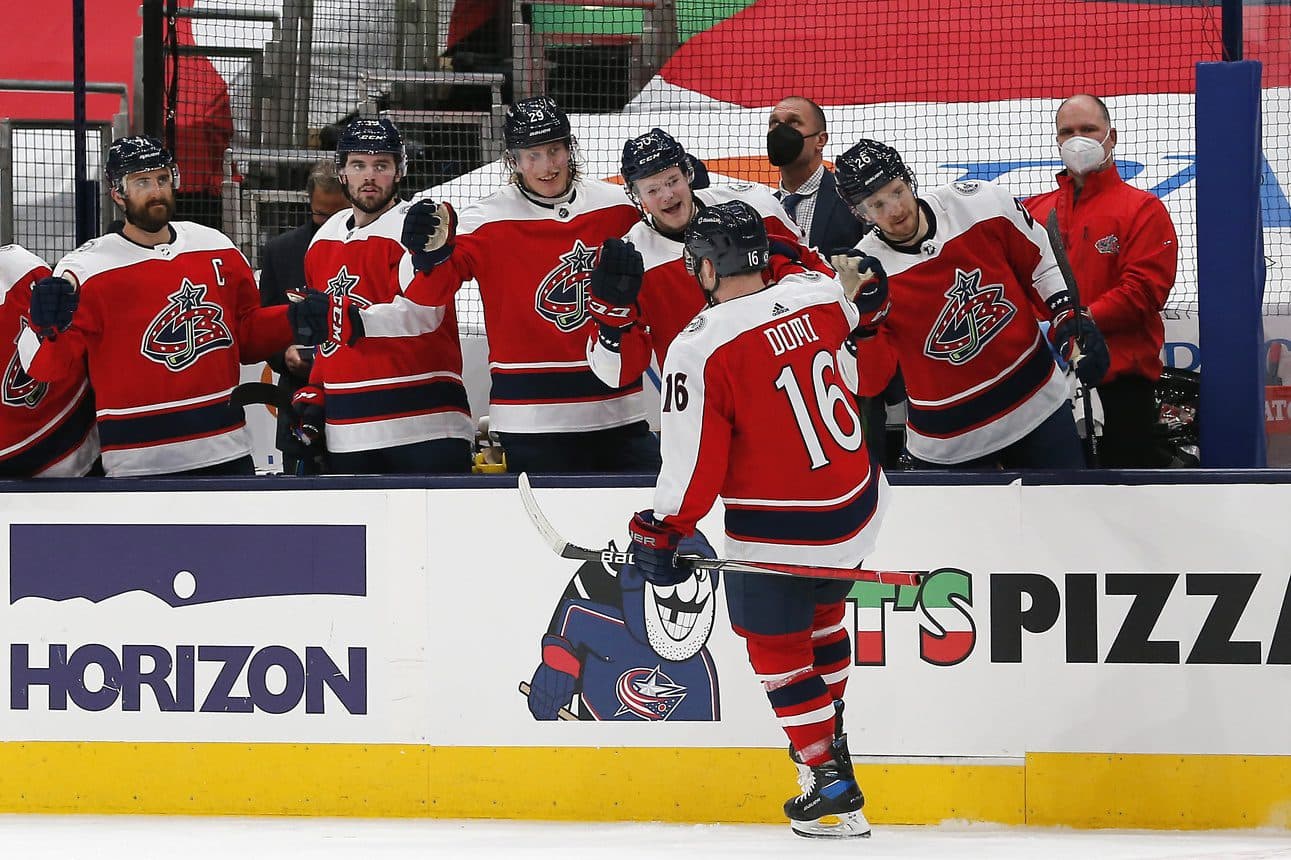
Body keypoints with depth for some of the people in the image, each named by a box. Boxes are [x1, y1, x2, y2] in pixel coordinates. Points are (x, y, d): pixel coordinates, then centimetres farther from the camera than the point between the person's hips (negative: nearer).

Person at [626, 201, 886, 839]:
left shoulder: (699, 350, -21)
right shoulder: (819, 296, -5)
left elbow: (694, 462, -17)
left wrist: (662, 530, -3)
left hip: (777, 531, -6)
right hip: (858, 501, 6)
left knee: (776, 645, 10)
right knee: (819, 612, 29)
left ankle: (833, 786, 12)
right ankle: (829, 734, 41)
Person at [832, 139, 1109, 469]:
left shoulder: (982, 203, -13)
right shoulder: (860, 273, -16)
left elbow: (1040, 261, 5)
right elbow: (869, 382, -19)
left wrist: (1070, 316, -6)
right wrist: (863, 310, -33)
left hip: (1037, 401, 2)